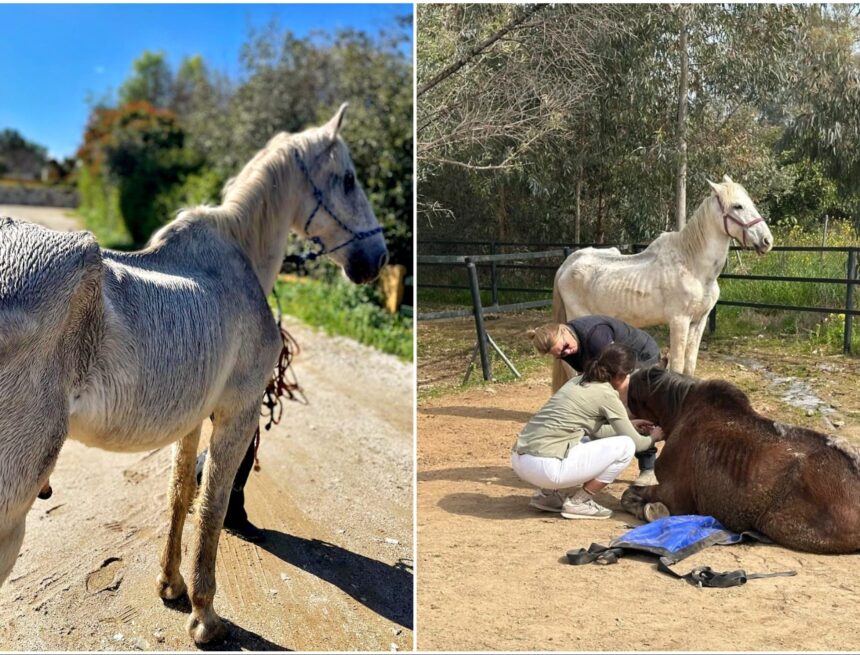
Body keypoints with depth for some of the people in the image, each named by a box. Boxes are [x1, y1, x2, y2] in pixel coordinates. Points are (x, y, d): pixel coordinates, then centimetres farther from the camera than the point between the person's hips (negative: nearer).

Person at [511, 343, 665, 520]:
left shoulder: (578, 382, 18)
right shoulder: (607, 394, -4)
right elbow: (636, 443, 5)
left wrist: (631, 427, 38)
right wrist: (653, 438, 26)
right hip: (545, 466, -9)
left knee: (590, 441, 31)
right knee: (625, 446, 1)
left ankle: (547, 494, 19)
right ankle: (578, 502, 5)